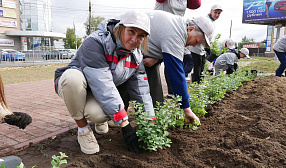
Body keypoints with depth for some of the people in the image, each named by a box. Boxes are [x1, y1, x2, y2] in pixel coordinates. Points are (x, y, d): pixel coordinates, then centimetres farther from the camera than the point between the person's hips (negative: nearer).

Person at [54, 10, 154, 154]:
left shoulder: (136, 57, -7)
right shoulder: (95, 43, -28)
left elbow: (141, 92, -5)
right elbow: (102, 86, -35)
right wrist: (124, 124, -36)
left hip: (101, 96, 3)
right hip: (72, 88, -3)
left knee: (97, 114, -32)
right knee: (73, 76, -38)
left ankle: (101, 120, 9)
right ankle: (83, 129, -16)